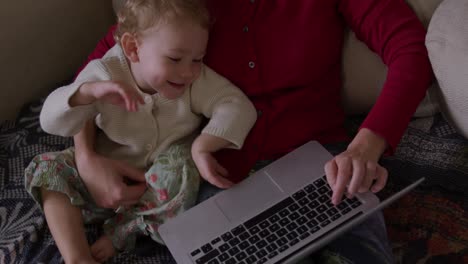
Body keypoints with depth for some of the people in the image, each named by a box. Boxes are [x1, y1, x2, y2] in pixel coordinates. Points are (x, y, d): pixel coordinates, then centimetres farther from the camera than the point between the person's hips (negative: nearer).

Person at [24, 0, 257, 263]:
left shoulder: (198, 80, -17)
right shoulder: (105, 74, -19)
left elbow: (238, 106, -24)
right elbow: (50, 121, -22)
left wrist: (202, 146, -39)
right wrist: (90, 91, -42)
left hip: (162, 183, -1)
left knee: (178, 168, -34)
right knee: (48, 168, -13)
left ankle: (120, 232, -14)